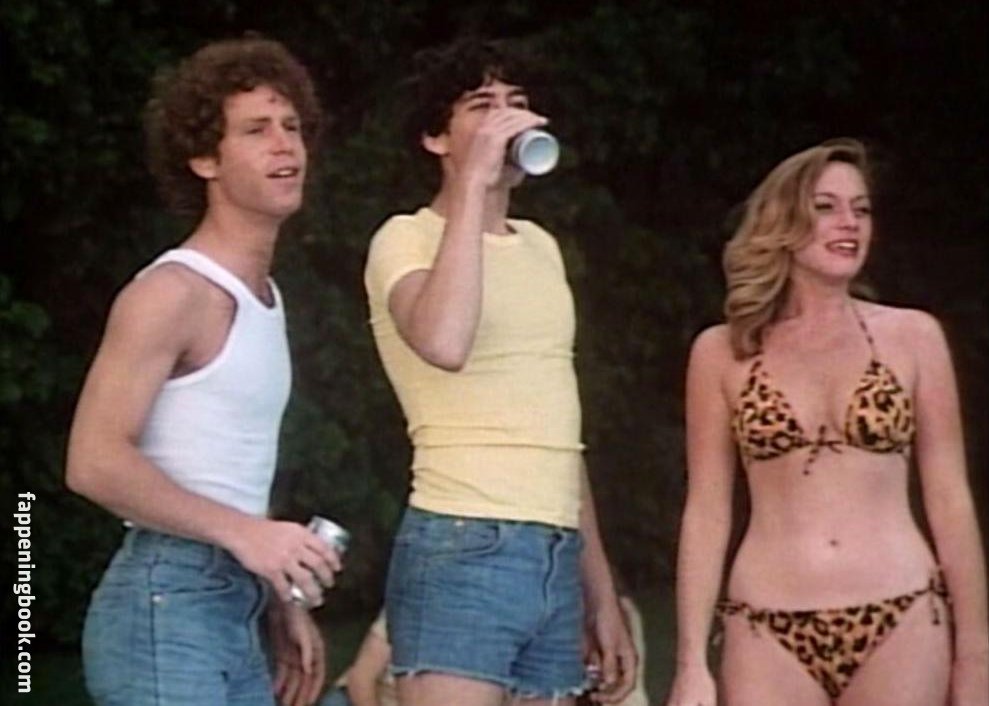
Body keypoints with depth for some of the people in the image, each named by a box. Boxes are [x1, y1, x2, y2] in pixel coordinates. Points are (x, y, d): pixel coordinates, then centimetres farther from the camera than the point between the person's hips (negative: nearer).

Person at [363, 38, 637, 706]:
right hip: (463, 553, -7)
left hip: (556, 561, 7)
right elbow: (444, 344, -27)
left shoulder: (541, 247, 20)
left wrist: (602, 592, 21)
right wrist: (473, 180, -18)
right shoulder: (408, 238, -3)